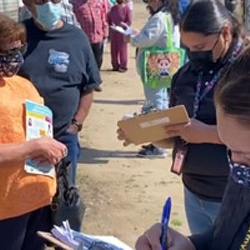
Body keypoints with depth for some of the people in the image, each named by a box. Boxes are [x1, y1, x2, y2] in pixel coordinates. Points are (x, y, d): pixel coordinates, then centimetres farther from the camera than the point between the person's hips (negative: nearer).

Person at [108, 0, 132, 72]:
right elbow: (109, 18, 19)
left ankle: (123, 66, 7)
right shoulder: (113, 8, 10)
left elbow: (129, 22, -10)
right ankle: (115, 66, 18)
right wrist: (111, 24, 1)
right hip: (113, 32, 6)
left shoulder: (126, 9, -7)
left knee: (122, 50, -2)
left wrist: (122, 25, -21)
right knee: (114, 49, 7)